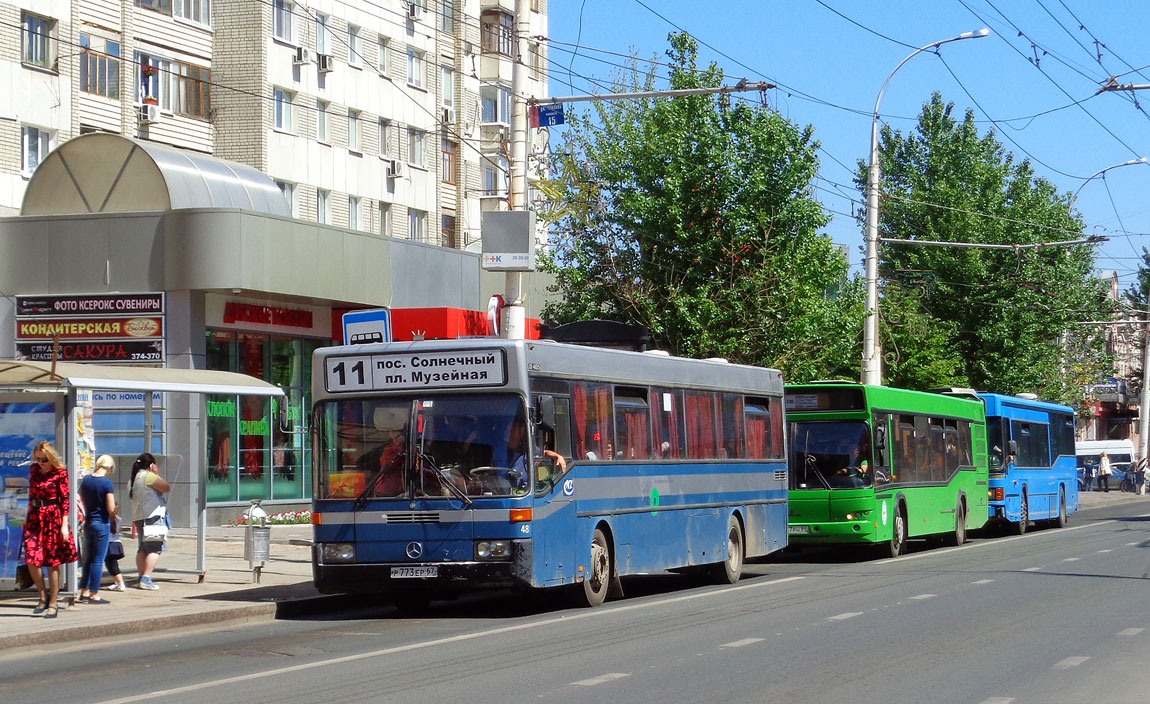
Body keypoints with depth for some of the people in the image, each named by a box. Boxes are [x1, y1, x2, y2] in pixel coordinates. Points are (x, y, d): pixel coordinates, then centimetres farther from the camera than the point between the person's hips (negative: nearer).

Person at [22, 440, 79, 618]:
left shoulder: (60, 473, -7)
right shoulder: (34, 470, 9)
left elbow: (66, 500, -8)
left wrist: (64, 525, -12)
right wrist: (28, 516, 16)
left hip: (54, 518, -5)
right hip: (35, 518, 5)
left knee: (53, 563, -1)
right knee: (31, 560, -5)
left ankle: (52, 604, 7)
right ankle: (43, 596, 15)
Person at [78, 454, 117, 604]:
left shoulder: (86, 480, 4)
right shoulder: (107, 483, -15)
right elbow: (111, 509, -16)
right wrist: (114, 513, 5)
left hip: (88, 523, 6)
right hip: (102, 523, -6)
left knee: (88, 559, 16)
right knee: (98, 560, -1)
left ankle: (84, 592, 18)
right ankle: (94, 594, 2)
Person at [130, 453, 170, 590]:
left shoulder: (134, 478, 17)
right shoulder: (149, 476, -10)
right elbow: (167, 488, -9)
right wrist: (157, 474, 2)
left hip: (138, 517, 9)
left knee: (143, 548, 15)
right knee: (155, 548, -9)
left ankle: (141, 577, 17)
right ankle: (146, 579, -17)